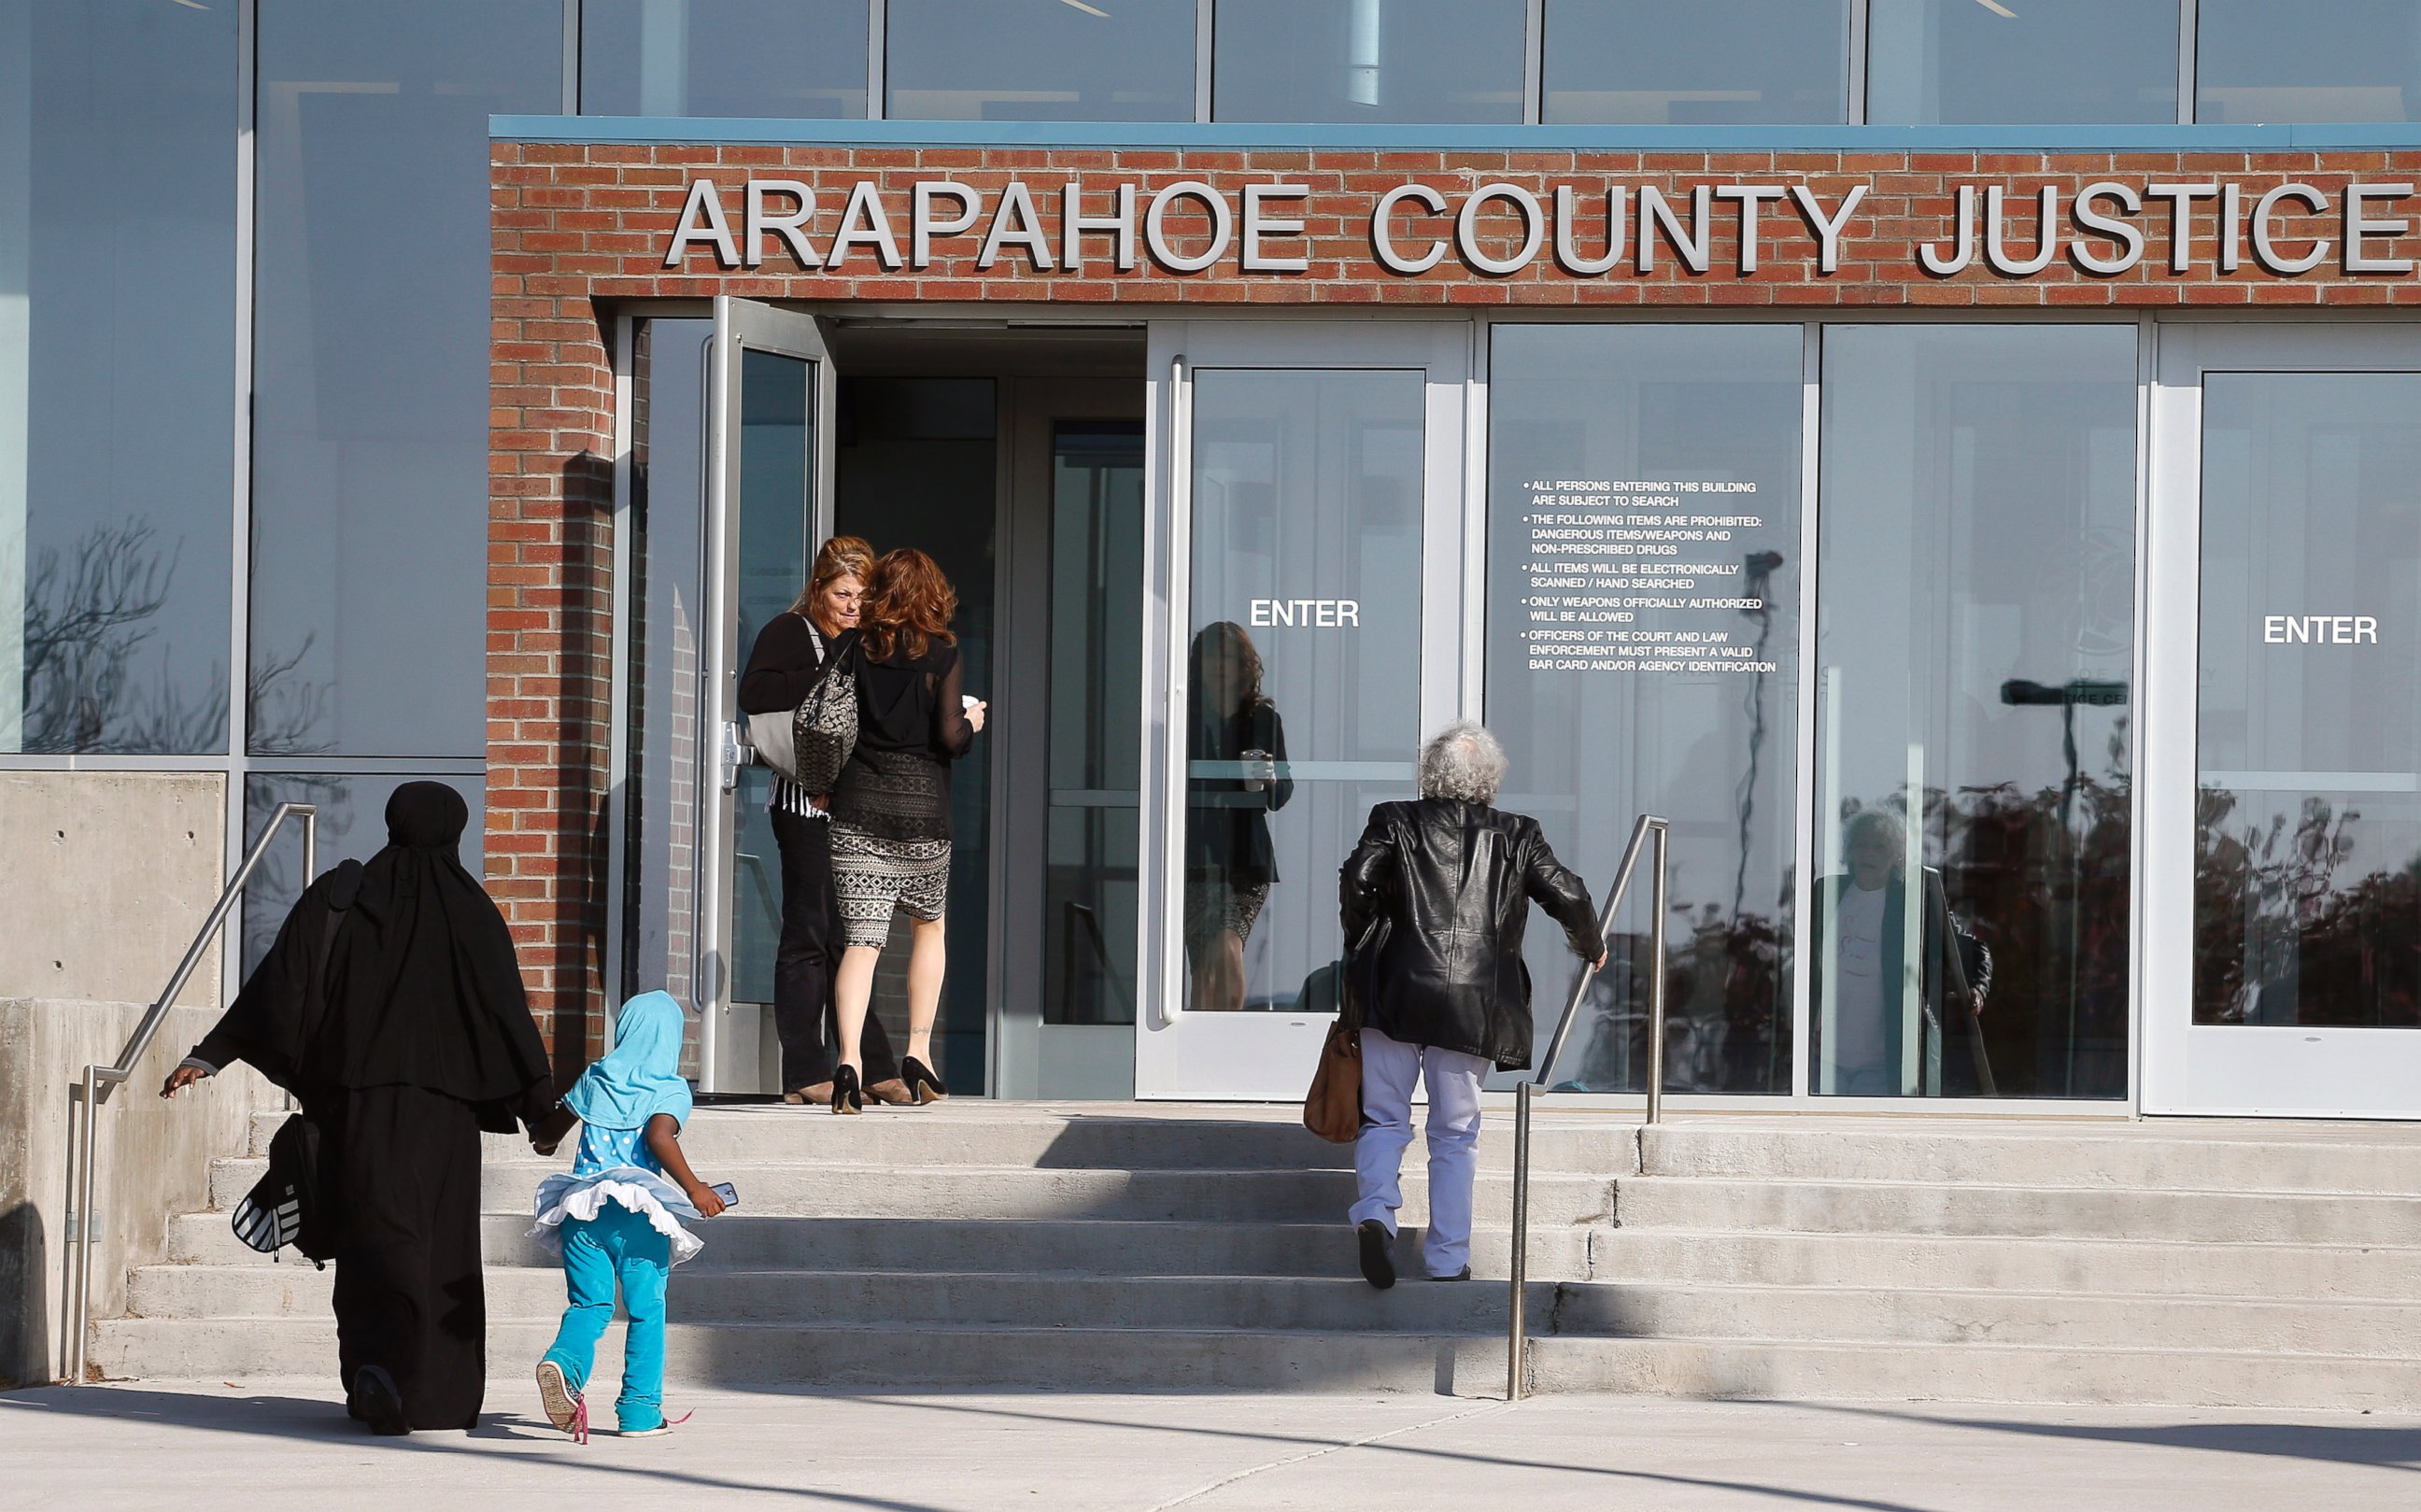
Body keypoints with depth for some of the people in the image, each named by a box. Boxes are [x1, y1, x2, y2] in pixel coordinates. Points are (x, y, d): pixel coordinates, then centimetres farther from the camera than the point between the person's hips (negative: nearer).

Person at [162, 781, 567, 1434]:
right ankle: (441, 1396, 6)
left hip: (357, 1095, 0)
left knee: (375, 1234, 1)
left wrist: (208, 1056, -1)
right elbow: (506, 1010, -2)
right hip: (445, 1104, 0)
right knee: (443, 1245, 8)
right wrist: (541, 1107, 6)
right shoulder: (469, 908, 1)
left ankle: (379, 1363, -18)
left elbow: (280, 983, -3)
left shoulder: (340, 896, 3)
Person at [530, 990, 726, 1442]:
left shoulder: (595, 1079, 13)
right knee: (646, 1310, 7)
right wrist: (694, 1188, -14)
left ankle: (564, 1361, -26)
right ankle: (639, 1411, 6)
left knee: (589, 1303, 5)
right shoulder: (671, 1090, 0)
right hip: (639, 1213, -3)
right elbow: (659, 1136, -19)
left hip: (582, 1207, 3)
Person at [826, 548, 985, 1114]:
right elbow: (950, 738, -8)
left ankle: (849, 1058, -19)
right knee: (928, 925, 21)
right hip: (922, 810, -1)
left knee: (861, 939, -2)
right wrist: (972, 723, 13)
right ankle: (918, 1052, 17)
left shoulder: (856, 650, 3)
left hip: (857, 809, 1)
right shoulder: (941, 655, -3)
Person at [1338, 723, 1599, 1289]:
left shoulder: (1397, 822, 4)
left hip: (1401, 989, -1)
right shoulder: (1517, 835, 7)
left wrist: (1357, 937, 8)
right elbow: (1567, 897, 5)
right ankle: (1447, 1261, 9)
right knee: (1455, 1135, 9)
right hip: (1476, 1004, 1)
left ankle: (1375, 1211, -17)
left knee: (1384, 1117, 9)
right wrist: (1591, 946, 24)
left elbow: (1358, 878, -9)